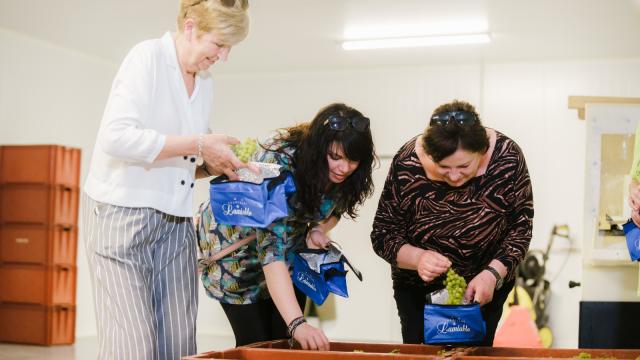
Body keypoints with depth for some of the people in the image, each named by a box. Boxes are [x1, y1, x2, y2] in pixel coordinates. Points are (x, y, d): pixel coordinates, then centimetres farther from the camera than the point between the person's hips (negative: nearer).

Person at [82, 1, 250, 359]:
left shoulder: (205, 80, 12)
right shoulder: (148, 57, -10)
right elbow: (116, 136, -23)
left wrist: (217, 161, -4)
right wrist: (199, 145, -20)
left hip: (175, 219, 7)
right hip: (123, 212, -7)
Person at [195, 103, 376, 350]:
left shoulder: (347, 174, -18)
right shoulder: (278, 162, -36)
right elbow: (271, 246, -44)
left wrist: (319, 230, -18)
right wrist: (297, 323, -53)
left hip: (291, 241, 5)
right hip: (237, 241, -5)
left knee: (288, 342, 1)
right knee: (255, 342, -9)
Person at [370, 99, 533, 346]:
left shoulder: (507, 158, -22)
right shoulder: (407, 164, -23)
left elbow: (520, 228, -13)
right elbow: (383, 234, -17)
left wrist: (493, 274, -28)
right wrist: (417, 258, -36)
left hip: (485, 289, 0)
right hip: (418, 289, 0)